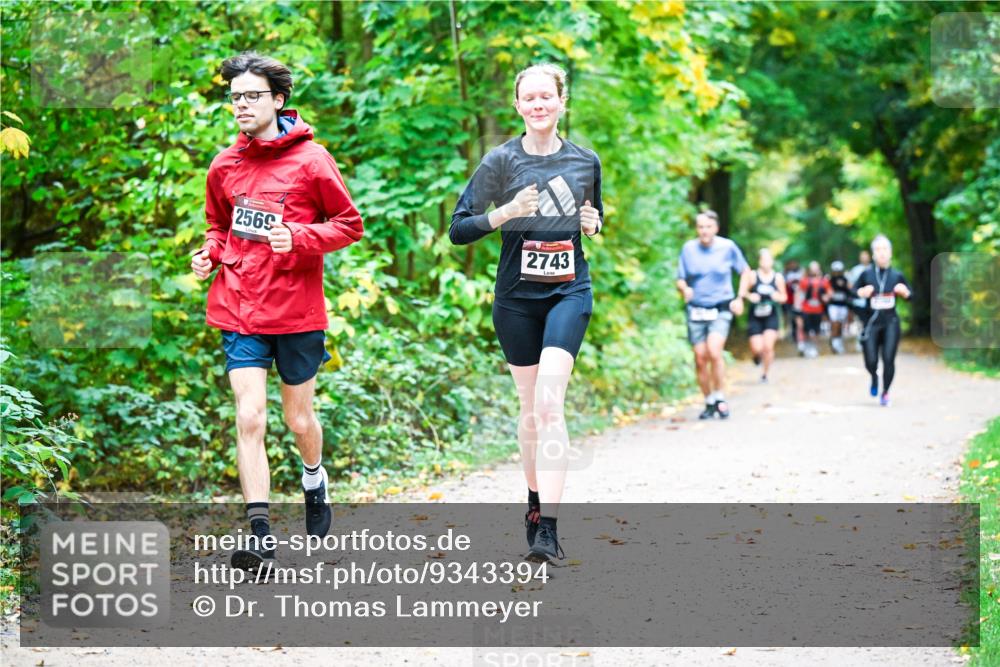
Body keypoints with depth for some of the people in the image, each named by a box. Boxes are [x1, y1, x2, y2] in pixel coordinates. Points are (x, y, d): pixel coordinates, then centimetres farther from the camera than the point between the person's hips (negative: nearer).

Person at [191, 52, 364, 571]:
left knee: (299, 418, 12)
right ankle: (260, 531, -6)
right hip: (239, 313, 2)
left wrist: (298, 237, -19)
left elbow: (349, 224, -3)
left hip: (296, 313, -2)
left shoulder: (309, 160, -7)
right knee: (250, 418, -7)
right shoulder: (225, 166, 6)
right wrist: (210, 254, 1)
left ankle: (314, 481, 44)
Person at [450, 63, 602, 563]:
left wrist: (593, 225, -1)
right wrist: (506, 213, -19)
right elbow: (458, 229, -3)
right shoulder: (501, 160, -1)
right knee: (531, 405, 8)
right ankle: (535, 500, 31)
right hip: (516, 295, 1)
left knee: (549, 402, -16)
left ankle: (548, 526, -21)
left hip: (569, 292, -1)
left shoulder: (585, 161, 5)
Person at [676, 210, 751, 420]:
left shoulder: (728, 247, -2)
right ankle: (709, 403, 17)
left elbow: (745, 271, 12)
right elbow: (680, 280, 5)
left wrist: (740, 298, 3)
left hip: (721, 310, -2)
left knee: (714, 351, -23)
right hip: (696, 310, 2)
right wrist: (684, 289, -18)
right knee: (700, 359, 1)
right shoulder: (688, 249, 0)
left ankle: (720, 398, -9)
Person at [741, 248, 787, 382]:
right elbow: (743, 292, 5)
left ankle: (765, 374, 9)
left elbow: (784, 297, 9)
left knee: (768, 346, -12)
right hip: (755, 317, -1)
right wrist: (749, 296, -16)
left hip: (771, 317, 1)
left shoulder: (778, 277, 0)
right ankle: (757, 355, 35)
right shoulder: (753, 276, -5)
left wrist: (778, 297, -13)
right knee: (757, 348, -6)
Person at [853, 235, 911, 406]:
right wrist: (861, 293, -14)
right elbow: (853, 293, 8)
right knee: (871, 361, -5)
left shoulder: (897, 275, 3)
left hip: (890, 323, 0)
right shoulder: (866, 274, 0)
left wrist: (904, 292, -11)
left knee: (888, 359, -9)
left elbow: (910, 296, 12)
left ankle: (885, 392, 13)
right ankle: (874, 378, 33)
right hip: (872, 323, 0)